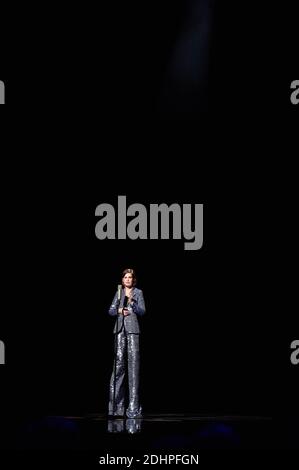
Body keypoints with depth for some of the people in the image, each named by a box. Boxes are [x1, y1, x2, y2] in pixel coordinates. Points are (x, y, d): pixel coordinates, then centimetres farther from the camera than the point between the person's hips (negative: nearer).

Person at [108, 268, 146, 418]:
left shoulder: (138, 292, 6)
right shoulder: (119, 292, 15)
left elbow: (142, 311, -3)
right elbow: (111, 310, 13)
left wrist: (132, 302, -19)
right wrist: (119, 310, -6)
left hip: (132, 330, -3)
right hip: (120, 329, 3)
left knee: (133, 363, -8)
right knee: (118, 364, 0)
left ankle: (133, 406, -8)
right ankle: (116, 403, 3)